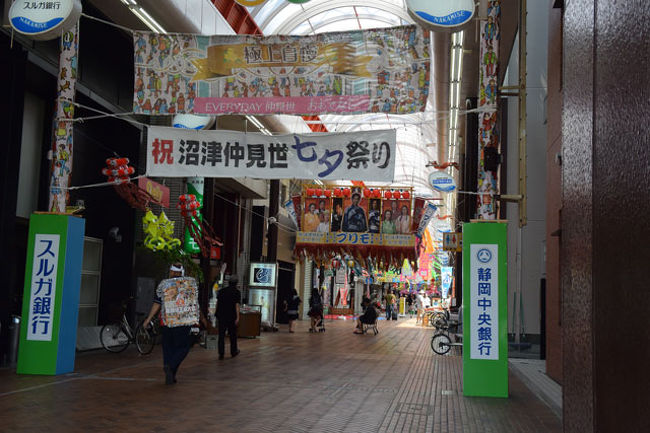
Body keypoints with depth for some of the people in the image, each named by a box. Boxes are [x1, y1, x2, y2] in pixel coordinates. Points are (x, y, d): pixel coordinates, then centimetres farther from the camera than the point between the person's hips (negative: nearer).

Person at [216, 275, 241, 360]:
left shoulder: (221, 291, 6)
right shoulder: (237, 292, -7)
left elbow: (217, 303, 10)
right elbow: (237, 305, -14)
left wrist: (217, 314, 20)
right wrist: (237, 317, -14)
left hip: (221, 316, 3)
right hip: (231, 316, -3)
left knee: (221, 335, 3)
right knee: (233, 335, 12)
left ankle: (221, 353, -3)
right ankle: (233, 352, 24)